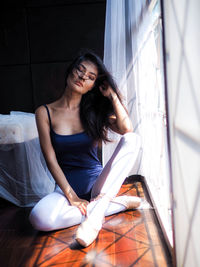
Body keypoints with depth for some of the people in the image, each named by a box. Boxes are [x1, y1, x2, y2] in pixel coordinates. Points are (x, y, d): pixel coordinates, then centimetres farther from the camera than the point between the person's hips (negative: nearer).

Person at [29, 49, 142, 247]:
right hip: (67, 185, -1)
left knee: (132, 140, -22)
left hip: (97, 181, 2)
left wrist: (112, 94, -8)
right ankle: (120, 203, -19)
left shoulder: (94, 111, 5)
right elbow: (51, 160, -7)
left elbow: (126, 129, -13)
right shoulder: (45, 112, 0)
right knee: (39, 218, -34)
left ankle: (95, 213, -31)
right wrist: (71, 197, -16)